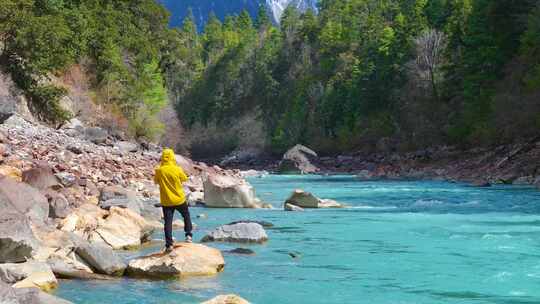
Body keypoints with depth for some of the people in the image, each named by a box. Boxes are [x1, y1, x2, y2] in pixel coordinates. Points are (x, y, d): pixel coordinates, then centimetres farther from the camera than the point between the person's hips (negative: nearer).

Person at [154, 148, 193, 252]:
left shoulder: (159, 171, -10)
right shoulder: (177, 169, -12)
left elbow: (156, 181, 8)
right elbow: (184, 178, 5)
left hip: (166, 201, 1)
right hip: (179, 200, 0)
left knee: (168, 222, 3)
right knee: (186, 215, 24)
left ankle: (169, 244, -1)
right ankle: (188, 235, 20)